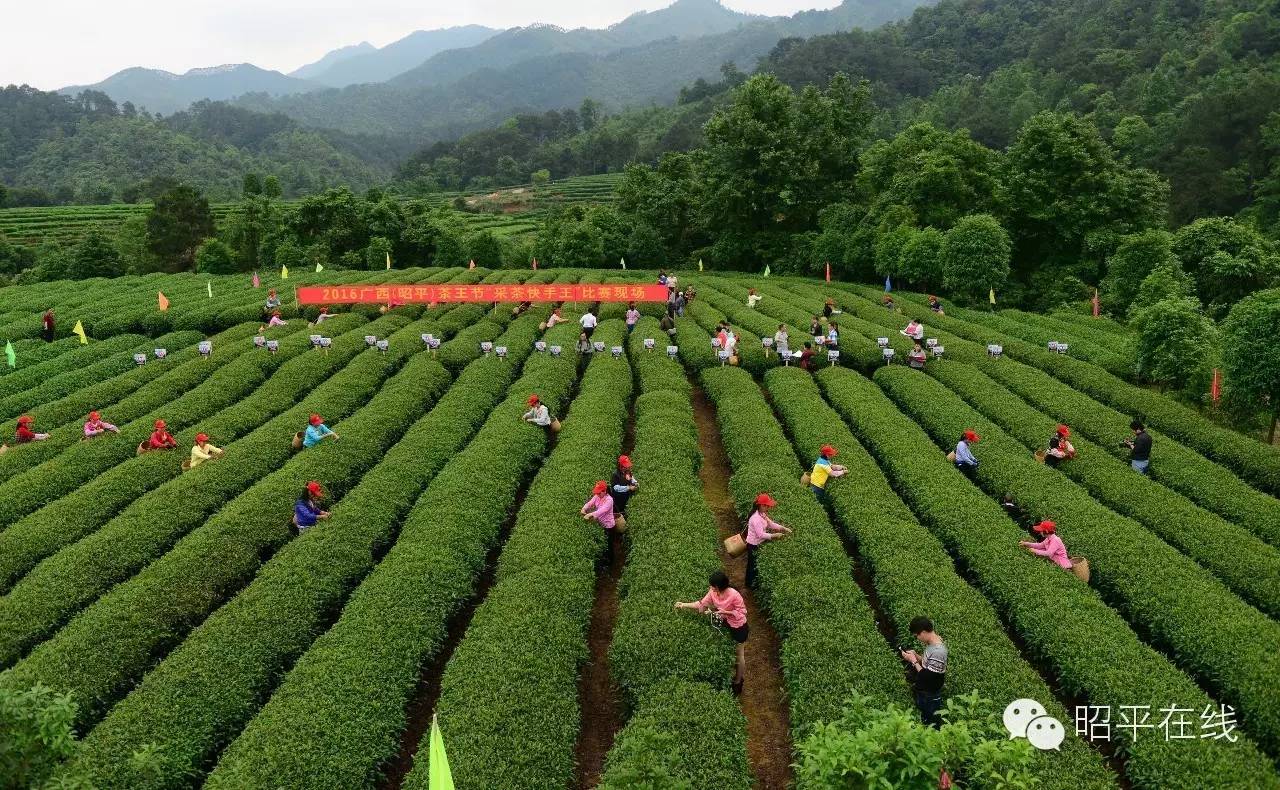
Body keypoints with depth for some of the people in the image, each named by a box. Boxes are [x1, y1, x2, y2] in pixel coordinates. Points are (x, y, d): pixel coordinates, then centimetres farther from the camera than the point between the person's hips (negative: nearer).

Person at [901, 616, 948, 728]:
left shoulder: (938, 652, -31)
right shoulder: (931, 644, -2)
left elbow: (928, 678, -29)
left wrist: (914, 661, -20)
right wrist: (916, 656, -5)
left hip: (931, 698, -9)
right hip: (923, 693, 9)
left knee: (932, 728, 9)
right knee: (924, 723, 24)